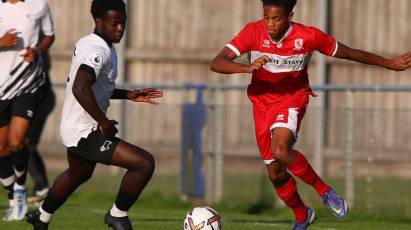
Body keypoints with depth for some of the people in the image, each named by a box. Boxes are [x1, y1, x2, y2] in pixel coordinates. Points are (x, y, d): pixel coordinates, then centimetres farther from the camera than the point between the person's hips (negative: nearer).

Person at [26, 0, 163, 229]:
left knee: (79, 174, 36)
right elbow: (80, 89, -37)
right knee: (145, 163, -17)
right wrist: (104, 122, -28)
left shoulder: (86, 43, 9)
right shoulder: (99, 51, -22)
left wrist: (129, 95, 15)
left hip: (74, 128, 11)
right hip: (86, 133, -11)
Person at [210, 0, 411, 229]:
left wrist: (390, 64, 4)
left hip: (292, 99, -3)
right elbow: (217, 63, -26)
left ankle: (324, 190, -10)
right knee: (275, 174, 9)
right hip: (262, 102, 3)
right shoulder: (254, 32, -17)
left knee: (280, 150, -32)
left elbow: (349, 53, -2)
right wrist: (247, 68, -45)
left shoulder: (308, 37, -18)